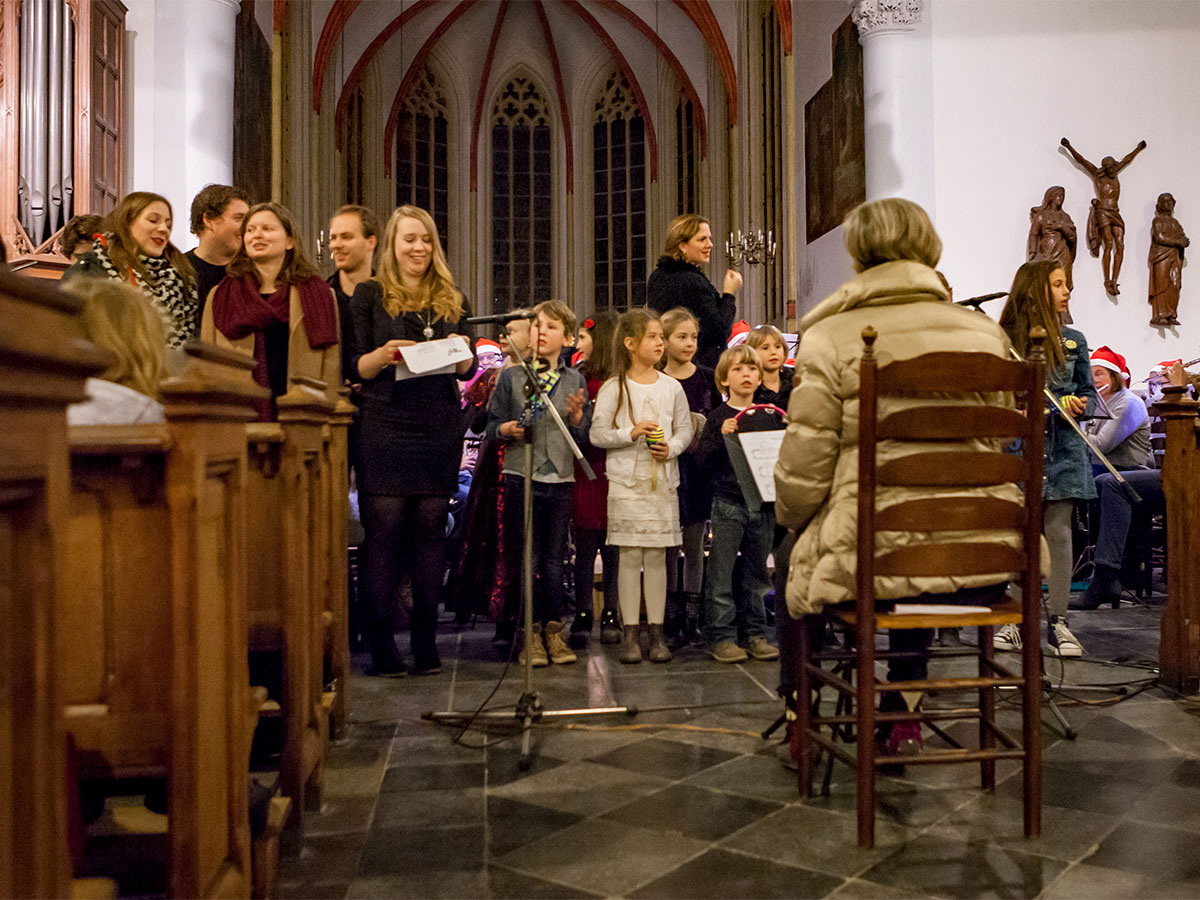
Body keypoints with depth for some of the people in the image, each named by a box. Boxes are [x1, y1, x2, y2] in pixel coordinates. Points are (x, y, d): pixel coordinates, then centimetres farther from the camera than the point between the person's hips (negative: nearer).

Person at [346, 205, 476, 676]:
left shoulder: (453, 299, 16)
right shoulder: (369, 294, 8)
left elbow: (469, 369, 13)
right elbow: (355, 367, 3)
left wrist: (460, 352, -8)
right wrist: (383, 355, -17)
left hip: (441, 429, 2)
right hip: (385, 425, -2)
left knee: (431, 527, 3)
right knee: (383, 527, -4)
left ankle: (426, 642, 9)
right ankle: (381, 642, 2)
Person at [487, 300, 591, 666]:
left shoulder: (575, 381, 9)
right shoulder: (511, 377, 6)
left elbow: (585, 436, 8)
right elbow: (492, 423, 7)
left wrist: (577, 414, -11)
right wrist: (508, 429, -13)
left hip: (560, 478, 1)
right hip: (521, 475, -1)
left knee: (553, 559, 5)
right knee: (525, 559, 1)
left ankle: (553, 630, 16)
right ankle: (531, 633, 10)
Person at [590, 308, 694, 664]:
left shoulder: (671, 387, 8)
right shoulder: (614, 387, -1)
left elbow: (685, 429, 10)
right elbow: (597, 434, -4)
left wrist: (671, 447, -9)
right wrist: (631, 433, -16)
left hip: (663, 480, 3)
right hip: (626, 480, -2)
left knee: (657, 555, 4)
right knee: (630, 556, -1)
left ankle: (656, 633, 11)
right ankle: (630, 633, 7)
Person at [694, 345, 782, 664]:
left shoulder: (770, 416, 9)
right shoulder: (719, 417, -1)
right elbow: (701, 463, -6)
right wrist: (721, 437, -20)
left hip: (763, 504, 4)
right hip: (728, 503, -4)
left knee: (756, 572, 11)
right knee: (721, 572, -2)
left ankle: (753, 633, 20)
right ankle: (720, 636, 5)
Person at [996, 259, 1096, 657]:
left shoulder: (1073, 340, 10)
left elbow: (1089, 392, 13)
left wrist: (1081, 406, -7)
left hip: (1061, 449, 2)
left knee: (1058, 532, 1)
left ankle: (1058, 622, 8)